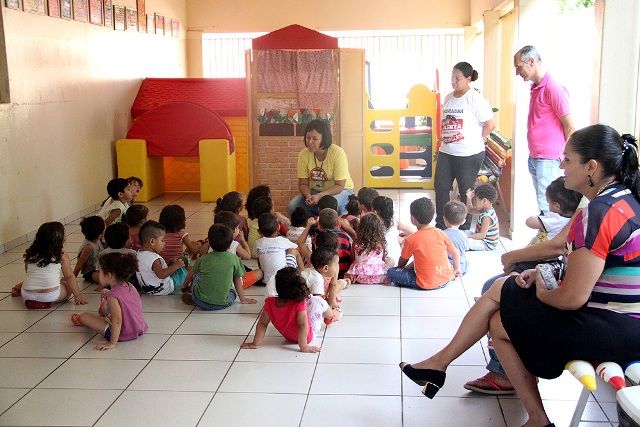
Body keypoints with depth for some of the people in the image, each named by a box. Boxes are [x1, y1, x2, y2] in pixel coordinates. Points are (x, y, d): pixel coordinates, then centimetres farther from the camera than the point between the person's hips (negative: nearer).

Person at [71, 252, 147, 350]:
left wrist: (112, 343, -27)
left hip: (124, 334, -8)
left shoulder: (112, 295, -26)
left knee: (84, 317, 6)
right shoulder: (130, 287, -2)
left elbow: (117, 321, -32)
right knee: (104, 307, 29)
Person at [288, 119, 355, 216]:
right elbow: (303, 184, -3)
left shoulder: (338, 153, -21)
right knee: (292, 207, -20)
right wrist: (308, 195, -26)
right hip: (315, 191, 4)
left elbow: (340, 185, -21)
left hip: (341, 190, -4)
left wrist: (319, 196, -34)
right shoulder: (303, 155, -9)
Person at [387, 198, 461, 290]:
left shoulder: (411, 240, -13)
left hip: (427, 284, -6)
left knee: (391, 272, -2)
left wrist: (400, 268, 23)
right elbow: (455, 254, 7)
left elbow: (403, 261, 2)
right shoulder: (440, 233, -3)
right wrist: (457, 269, 23)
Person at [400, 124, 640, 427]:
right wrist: (542, 274, 5)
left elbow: (573, 298, -25)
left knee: (499, 323, 9)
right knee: (499, 289, 14)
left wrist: (541, 293, -3)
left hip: (613, 329, -9)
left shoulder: (601, 212, -24)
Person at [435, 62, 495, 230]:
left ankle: (464, 230, 18)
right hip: (446, 152, 7)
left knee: (466, 192, 5)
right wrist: (445, 138, 11)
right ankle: (440, 226, 24)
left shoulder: (475, 99, -12)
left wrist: (478, 139, -5)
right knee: (440, 188, 10)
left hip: (469, 154, -7)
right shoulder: (448, 98, 9)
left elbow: (490, 124, -13)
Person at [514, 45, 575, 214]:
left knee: (547, 208, -7)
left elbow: (570, 128, -13)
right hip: (534, 157, 9)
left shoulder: (553, 89, -15)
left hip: (548, 160, -9)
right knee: (542, 203, 13)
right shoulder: (535, 87, 14)